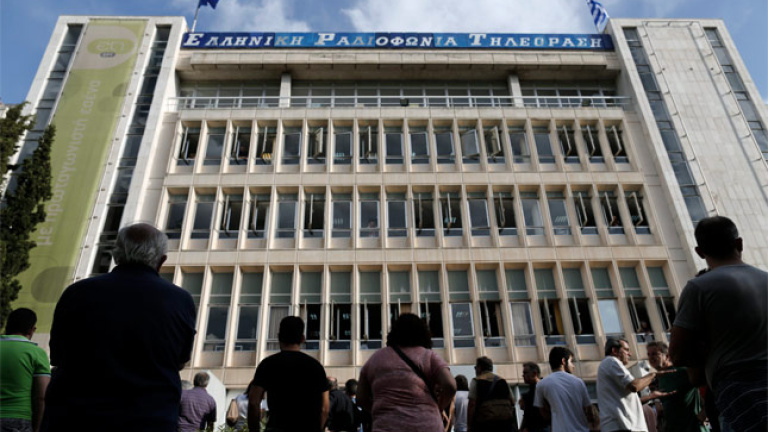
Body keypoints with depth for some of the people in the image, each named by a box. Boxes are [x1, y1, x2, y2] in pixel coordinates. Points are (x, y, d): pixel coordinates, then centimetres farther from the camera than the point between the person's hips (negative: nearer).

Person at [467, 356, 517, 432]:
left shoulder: (476, 381, 3)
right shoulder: (503, 381, 18)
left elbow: (472, 404, -5)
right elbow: (512, 402, 16)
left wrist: (469, 425, -4)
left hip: (485, 422, -4)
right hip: (505, 421, 5)